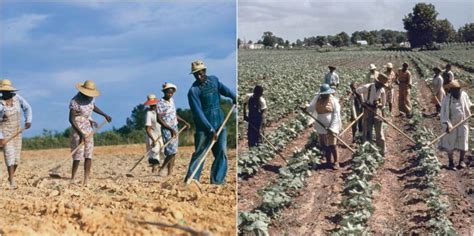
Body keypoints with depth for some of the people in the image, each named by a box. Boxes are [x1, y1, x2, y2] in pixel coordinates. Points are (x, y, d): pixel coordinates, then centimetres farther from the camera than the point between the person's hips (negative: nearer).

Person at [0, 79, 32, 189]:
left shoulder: (17, 97, -4)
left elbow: (27, 108, 4)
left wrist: (28, 120, -11)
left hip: (17, 132, 5)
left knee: (17, 157, 8)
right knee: (10, 156, -14)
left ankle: (11, 177, 30)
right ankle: (12, 182, -16)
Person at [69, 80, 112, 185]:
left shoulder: (91, 98, 4)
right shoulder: (75, 101, -17)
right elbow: (71, 119, -16)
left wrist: (105, 115, 21)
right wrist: (80, 133, -20)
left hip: (89, 130, 7)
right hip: (78, 130, -7)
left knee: (88, 156, 1)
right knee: (78, 156, -7)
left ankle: (86, 180, 1)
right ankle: (72, 179, 2)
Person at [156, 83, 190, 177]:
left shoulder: (172, 100, 11)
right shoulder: (160, 104, -13)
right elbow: (159, 119, -18)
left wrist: (184, 122, 19)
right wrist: (170, 129, -23)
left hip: (174, 128, 8)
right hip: (166, 129, -8)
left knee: (173, 152, 4)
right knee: (172, 151, -16)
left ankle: (169, 172, 6)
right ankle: (163, 168, -1)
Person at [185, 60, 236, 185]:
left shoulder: (214, 79, 7)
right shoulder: (194, 90, -11)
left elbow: (224, 89, 27)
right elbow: (198, 113, -17)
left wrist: (234, 97, 8)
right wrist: (211, 129, -22)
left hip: (220, 124, 5)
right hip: (204, 127, -5)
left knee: (222, 153, 0)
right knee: (199, 153, -7)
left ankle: (217, 181, 4)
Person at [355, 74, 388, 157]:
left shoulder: (382, 90, -4)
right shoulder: (367, 87, -15)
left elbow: (383, 103, 8)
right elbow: (357, 91, 0)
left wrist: (383, 113, 6)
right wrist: (362, 102, -4)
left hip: (377, 111, 2)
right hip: (368, 110, -2)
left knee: (379, 132, 3)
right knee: (367, 132, 6)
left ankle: (382, 152, 11)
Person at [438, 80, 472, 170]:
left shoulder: (464, 95, -2)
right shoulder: (446, 99, -14)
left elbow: (469, 105, 18)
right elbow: (443, 113, -18)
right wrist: (446, 124, -26)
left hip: (462, 123, 3)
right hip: (451, 125, -3)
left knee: (462, 142, 5)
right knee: (450, 144, 3)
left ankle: (461, 161, 21)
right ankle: (451, 162, 15)